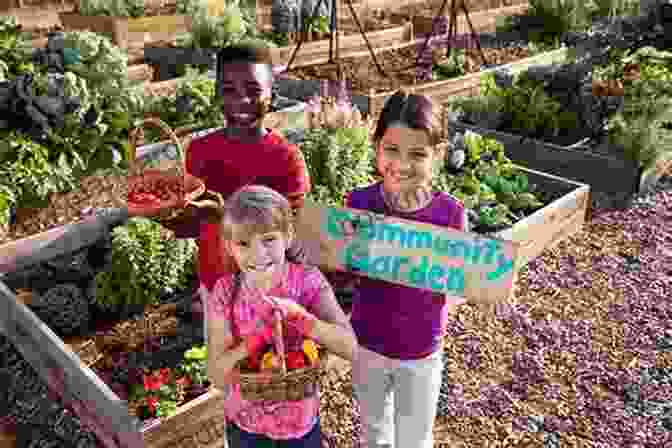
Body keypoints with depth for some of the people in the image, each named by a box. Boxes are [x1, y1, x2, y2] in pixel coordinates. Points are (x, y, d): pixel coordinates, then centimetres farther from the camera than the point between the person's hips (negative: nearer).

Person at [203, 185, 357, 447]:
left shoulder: (308, 281, -17)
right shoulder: (226, 292, -15)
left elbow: (349, 347, -24)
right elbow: (216, 376, -15)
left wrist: (300, 316, -38)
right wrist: (252, 342, -33)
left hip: (301, 422, 0)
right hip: (244, 424, 1)